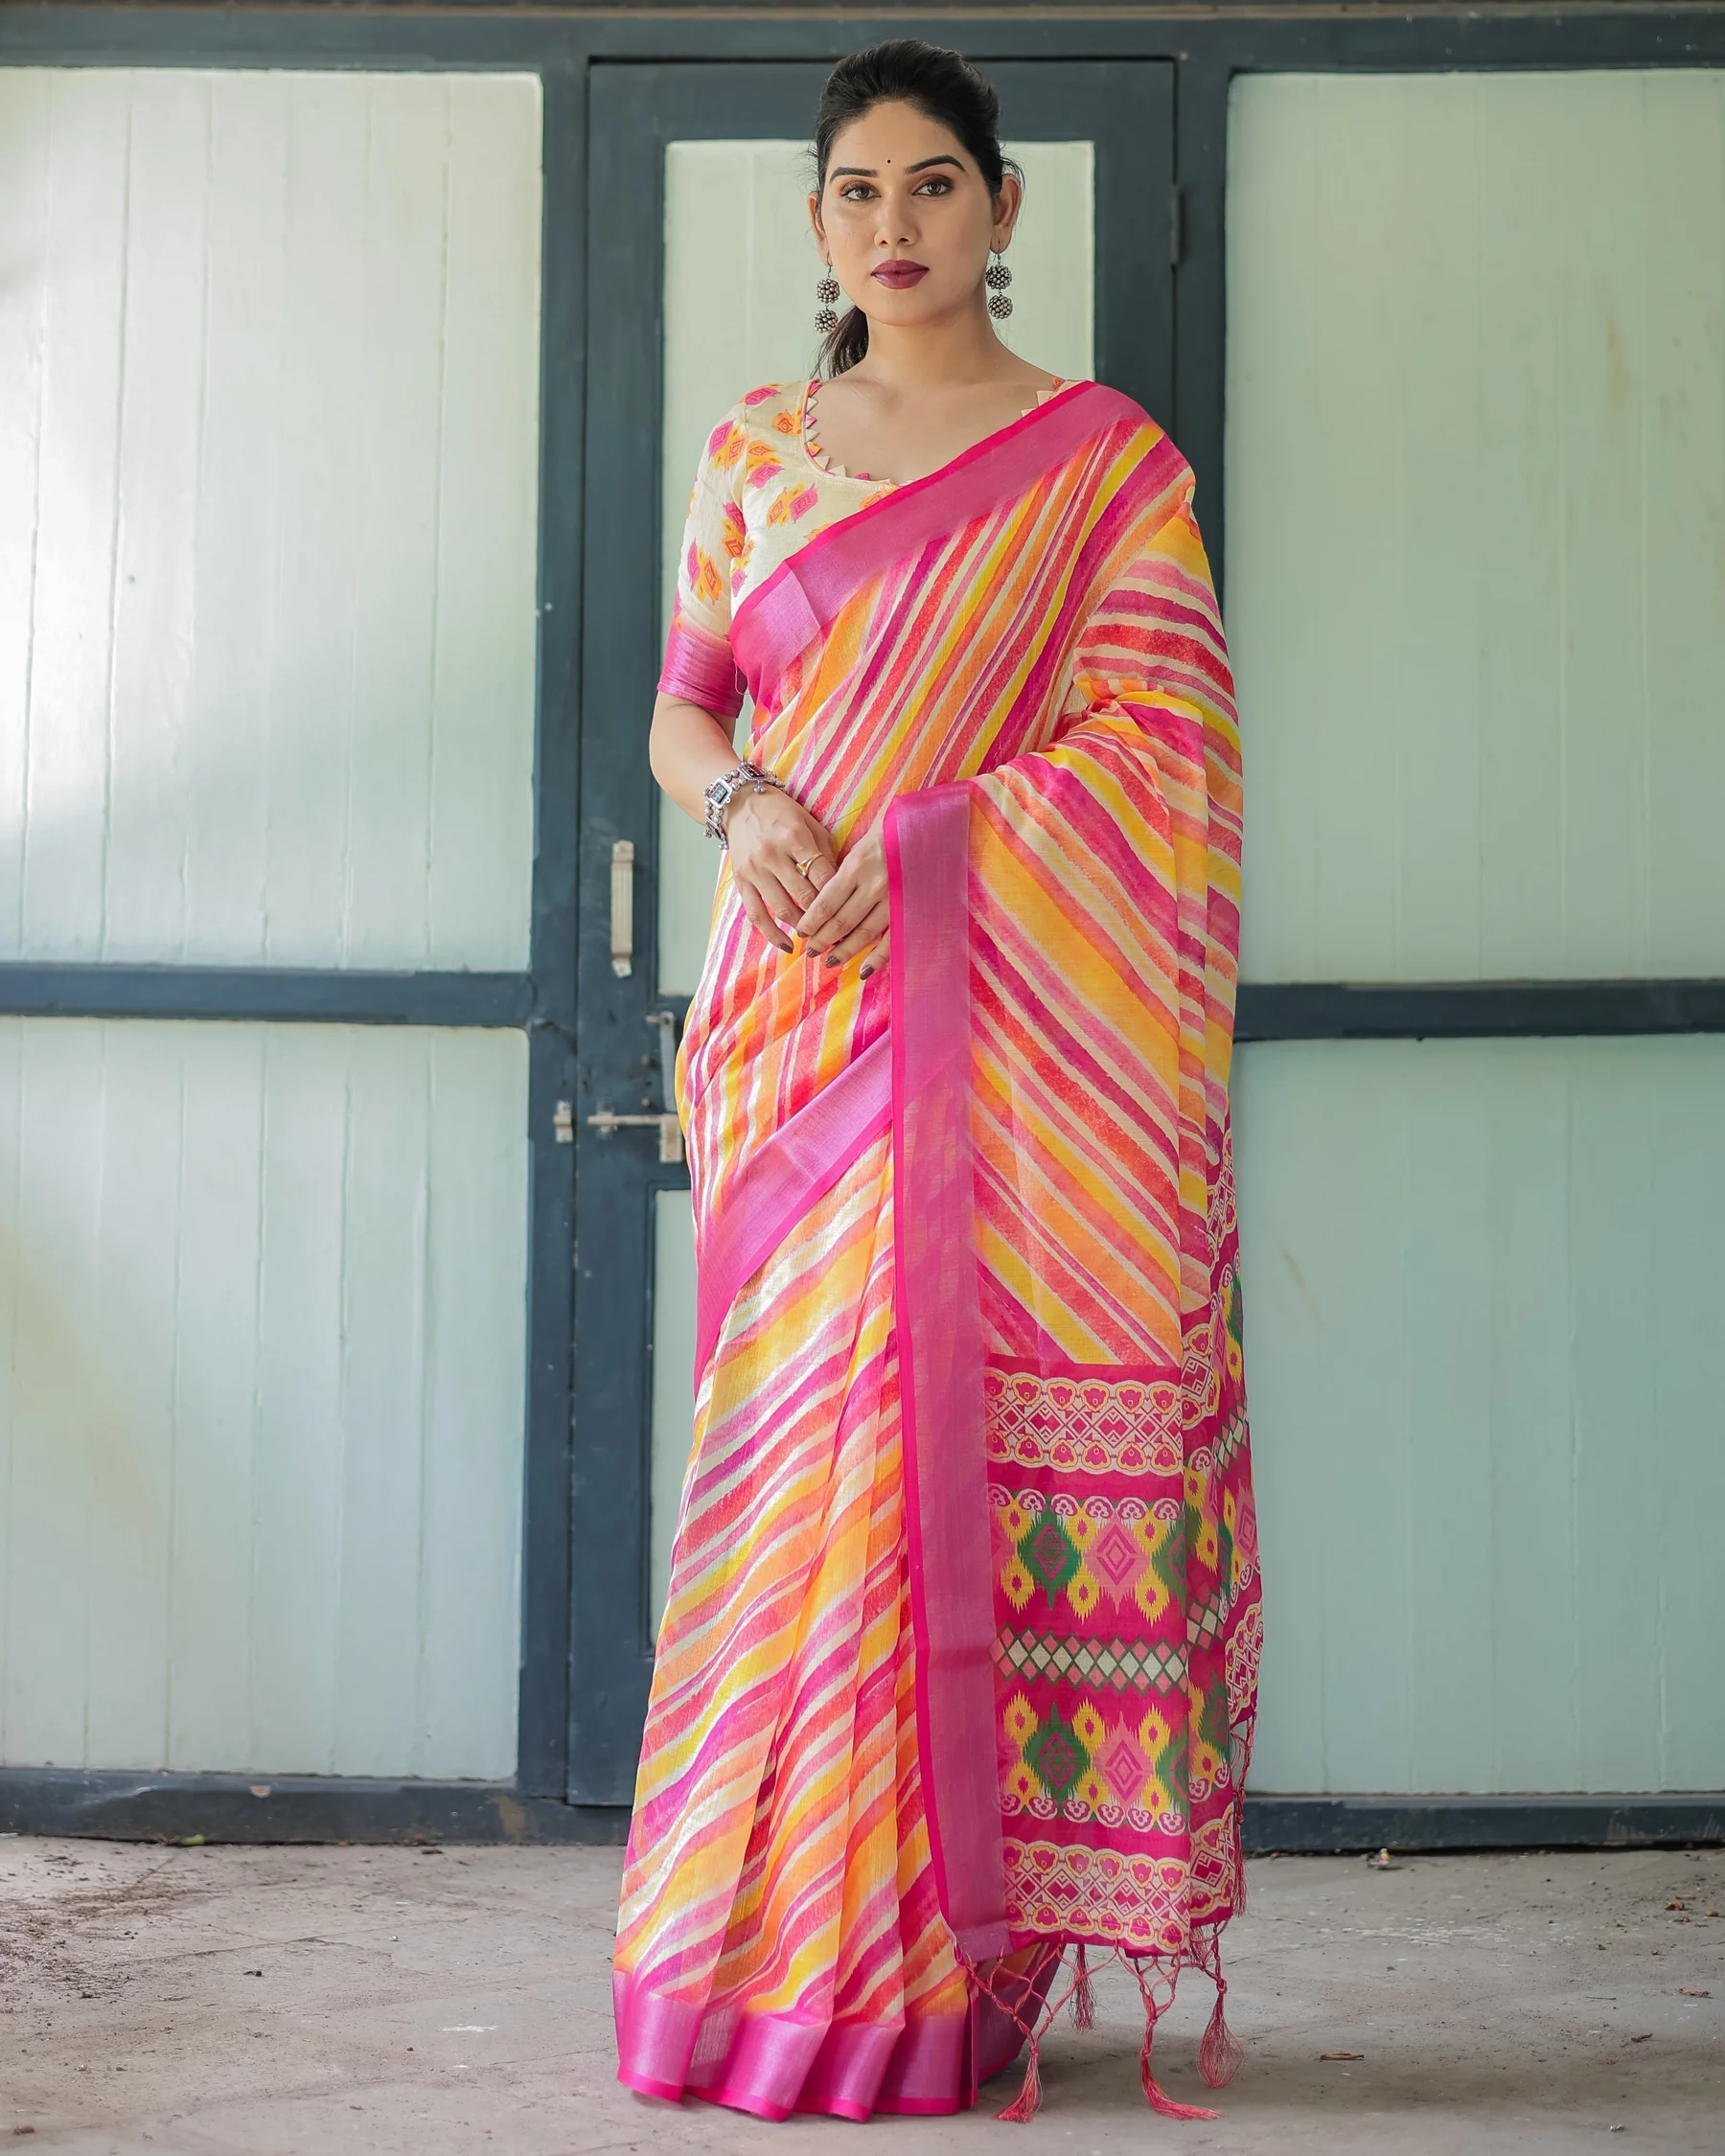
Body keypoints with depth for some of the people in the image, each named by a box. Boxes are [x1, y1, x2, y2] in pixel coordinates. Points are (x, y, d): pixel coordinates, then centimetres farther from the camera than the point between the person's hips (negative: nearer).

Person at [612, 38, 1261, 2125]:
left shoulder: (1103, 461, 4)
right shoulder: (752, 453, 15)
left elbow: (1145, 738, -4)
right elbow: (678, 708, 15)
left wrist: (925, 838, -15)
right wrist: (747, 804, -7)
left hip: (1007, 1015, -3)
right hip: (801, 1008, 3)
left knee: (988, 1434, -7)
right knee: (802, 1433, 0)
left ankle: (949, 1967, -1)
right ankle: (788, 1947, 7)